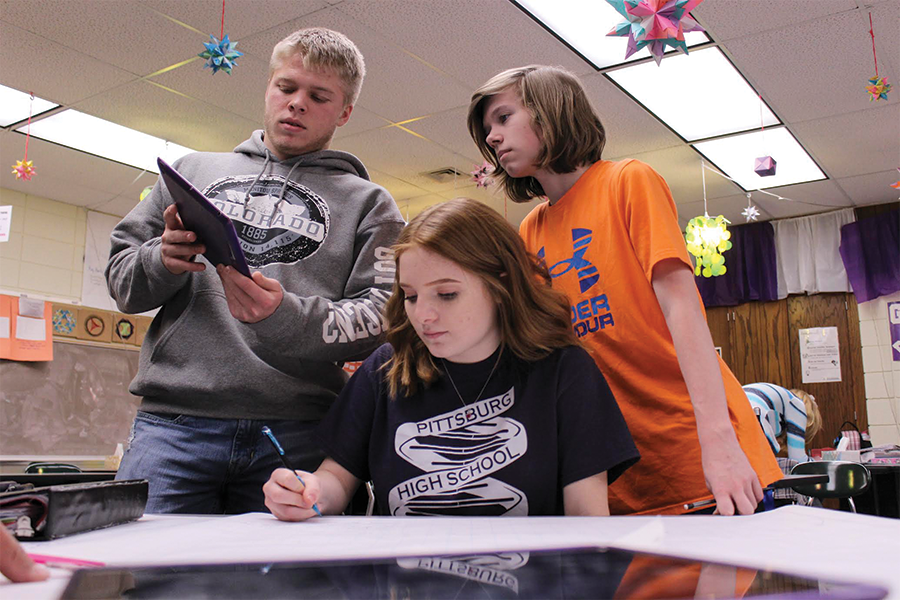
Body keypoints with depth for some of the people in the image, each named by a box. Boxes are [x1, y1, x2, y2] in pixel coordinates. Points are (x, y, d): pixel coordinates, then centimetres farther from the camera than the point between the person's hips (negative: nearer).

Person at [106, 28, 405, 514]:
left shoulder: (368, 204, 13)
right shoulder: (194, 170, 20)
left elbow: (379, 317, 0)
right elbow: (121, 277, 19)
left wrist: (284, 315, -18)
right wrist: (162, 262, -5)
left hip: (296, 436, -1)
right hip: (172, 421, 2)